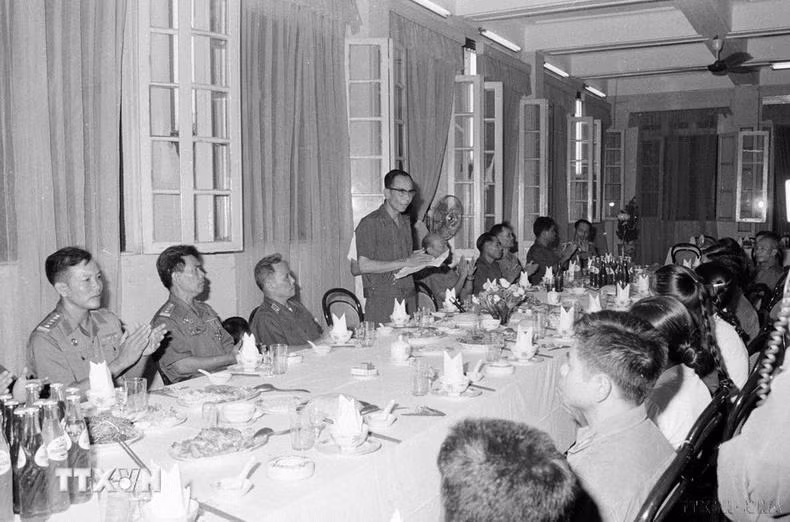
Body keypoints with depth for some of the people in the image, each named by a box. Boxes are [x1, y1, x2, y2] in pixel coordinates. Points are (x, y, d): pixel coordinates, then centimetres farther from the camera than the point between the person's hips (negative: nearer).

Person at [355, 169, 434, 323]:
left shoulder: (406, 221, 15)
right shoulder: (370, 223, -9)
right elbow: (364, 266, -17)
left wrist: (419, 260, 1)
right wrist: (405, 263, -18)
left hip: (409, 299, 6)